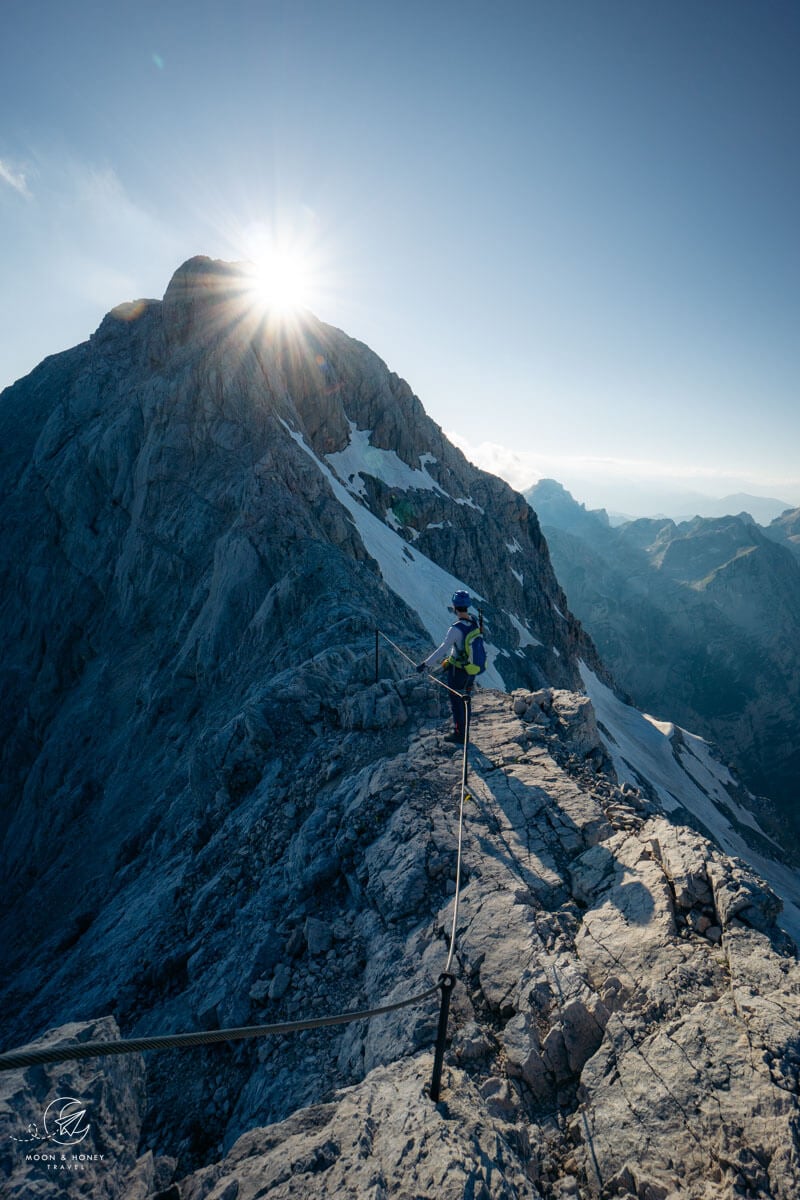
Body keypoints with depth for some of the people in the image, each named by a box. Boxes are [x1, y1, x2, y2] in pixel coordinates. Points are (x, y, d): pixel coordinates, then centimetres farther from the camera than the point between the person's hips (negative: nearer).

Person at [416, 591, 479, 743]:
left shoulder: (456, 629, -29)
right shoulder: (474, 622, -6)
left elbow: (443, 648, -35)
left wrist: (426, 663, -34)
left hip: (457, 671, -7)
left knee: (456, 702, 9)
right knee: (465, 701, 21)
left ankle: (459, 735, 21)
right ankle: (465, 733, 34)